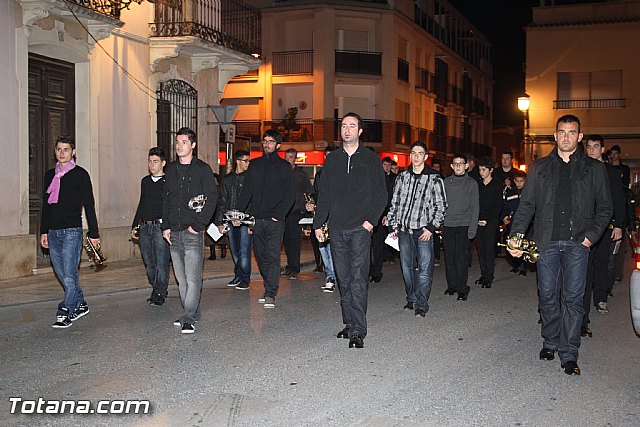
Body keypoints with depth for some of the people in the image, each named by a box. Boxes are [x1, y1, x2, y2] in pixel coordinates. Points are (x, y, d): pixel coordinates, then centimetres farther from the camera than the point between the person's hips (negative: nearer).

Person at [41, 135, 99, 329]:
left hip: (72, 230, -6)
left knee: (69, 275, -9)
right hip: (53, 231, 6)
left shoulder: (80, 174, -1)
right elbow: (45, 204, 20)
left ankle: (65, 313, -5)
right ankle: (80, 305, 24)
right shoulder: (49, 175, 15)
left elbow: (89, 205, -2)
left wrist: (94, 233, -4)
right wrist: (43, 231, 16)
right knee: (61, 274, 10)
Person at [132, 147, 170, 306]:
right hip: (144, 227, 6)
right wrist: (135, 226, 21)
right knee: (149, 264, 11)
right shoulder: (145, 181, 16)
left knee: (161, 264, -3)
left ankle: (160, 294, 8)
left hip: (161, 227, -6)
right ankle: (156, 289, 25)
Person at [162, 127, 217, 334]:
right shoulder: (171, 169, 14)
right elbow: (166, 199, 17)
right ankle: (192, 313, 20)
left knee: (193, 278, -9)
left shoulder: (202, 169, -3)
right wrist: (165, 226, 7)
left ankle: (188, 318, -8)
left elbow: (211, 200, -7)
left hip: (193, 232, -6)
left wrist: (197, 225, -12)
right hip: (173, 232, 6)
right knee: (181, 278, 10)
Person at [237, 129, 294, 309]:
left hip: (275, 220, -4)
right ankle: (269, 289, 20)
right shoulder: (255, 164, 14)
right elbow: (246, 190, 13)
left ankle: (271, 294, -8)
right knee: (261, 256, 9)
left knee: (273, 256, -9)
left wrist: (279, 214, -13)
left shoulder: (284, 166, 3)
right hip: (257, 218, 5)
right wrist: (239, 212, 1)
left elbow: (290, 194, -2)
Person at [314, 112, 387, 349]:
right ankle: (350, 323, 16)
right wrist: (318, 223, 9)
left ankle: (358, 330, -9)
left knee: (358, 279, -9)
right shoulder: (332, 160, 13)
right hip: (337, 229, 4)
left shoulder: (371, 159, 4)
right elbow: (323, 194, 15)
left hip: (360, 228, -4)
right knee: (344, 279, 8)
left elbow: (381, 194, 3)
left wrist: (371, 220, -9)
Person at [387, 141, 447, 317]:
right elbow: (394, 203, 16)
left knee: (425, 269, -6)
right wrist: (393, 226, 10)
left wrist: (431, 228, -9)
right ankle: (411, 299, 25)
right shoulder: (402, 177, 11)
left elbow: (441, 206, -1)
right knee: (407, 268, 11)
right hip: (404, 230, 4)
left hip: (423, 231, -4)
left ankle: (422, 305, 2)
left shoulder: (434, 178, 1)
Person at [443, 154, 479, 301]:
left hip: (463, 225, -3)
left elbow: (475, 207, 1)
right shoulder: (446, 182, 11)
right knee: (449, 256, 4)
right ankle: (452, 285, 15)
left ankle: (462, 288, 0)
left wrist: (472, 228, -6)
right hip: (447, 224, 3)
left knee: (461, 256, -6)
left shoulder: (471, 183, 4)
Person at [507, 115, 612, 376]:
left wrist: (591, 236, -5)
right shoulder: (539, 168, 12)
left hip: (577, 243, -1)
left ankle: (569, 354, 4)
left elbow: (605, 208, 9)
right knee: (547, 296, 6)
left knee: (573, 298, -2)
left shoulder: (594, 169, 9)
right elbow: (526, 205, 7)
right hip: (547, 242, 1)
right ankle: (550, 342, 24)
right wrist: (515, 235, -6)